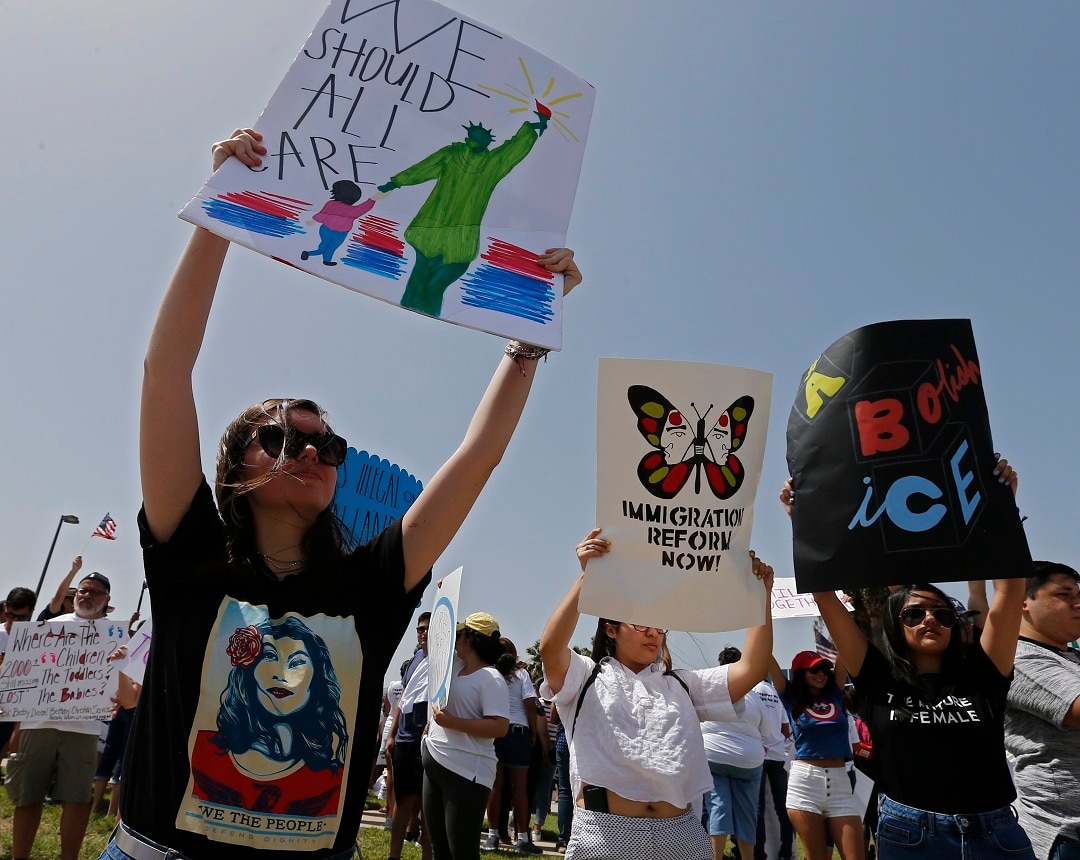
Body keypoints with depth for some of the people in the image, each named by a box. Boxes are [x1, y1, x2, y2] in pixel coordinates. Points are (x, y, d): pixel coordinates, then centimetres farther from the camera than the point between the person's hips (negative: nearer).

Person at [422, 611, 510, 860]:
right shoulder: (455, 666, 11)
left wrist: (453, 723, -24)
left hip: (464, 772, -9)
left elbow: (500, 727, -22)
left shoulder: (491, 678, -13)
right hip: (434, 764, 9)